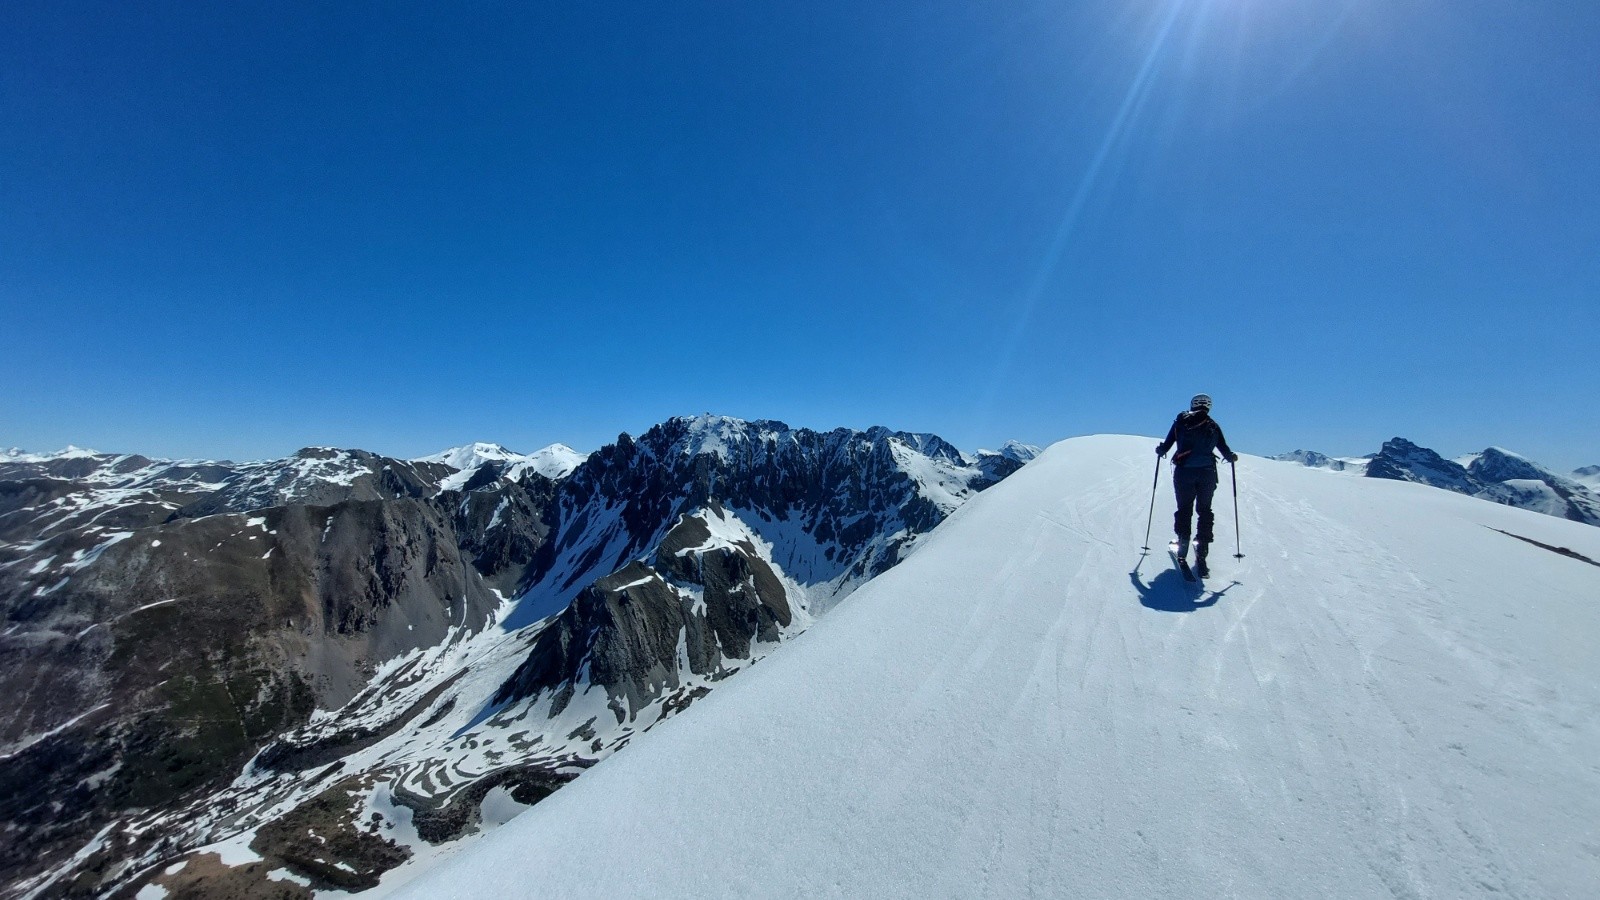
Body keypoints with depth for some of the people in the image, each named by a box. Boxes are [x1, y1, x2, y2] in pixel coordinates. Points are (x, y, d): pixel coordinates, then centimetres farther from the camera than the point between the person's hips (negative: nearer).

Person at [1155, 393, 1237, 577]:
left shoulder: (1181, 421, 4)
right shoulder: (1213, 426, 7)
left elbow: (1166, 446, 3)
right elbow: (1225, 451, 6)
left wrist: (1160, 451, 24)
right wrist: (1232, 457, 27)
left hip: (1184, 472, -1)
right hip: (1207, 474, 1)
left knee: (1184, 509, 10)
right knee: (1205, 510, 11)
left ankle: (1183, 545, 6)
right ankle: (1201, 550, 5)